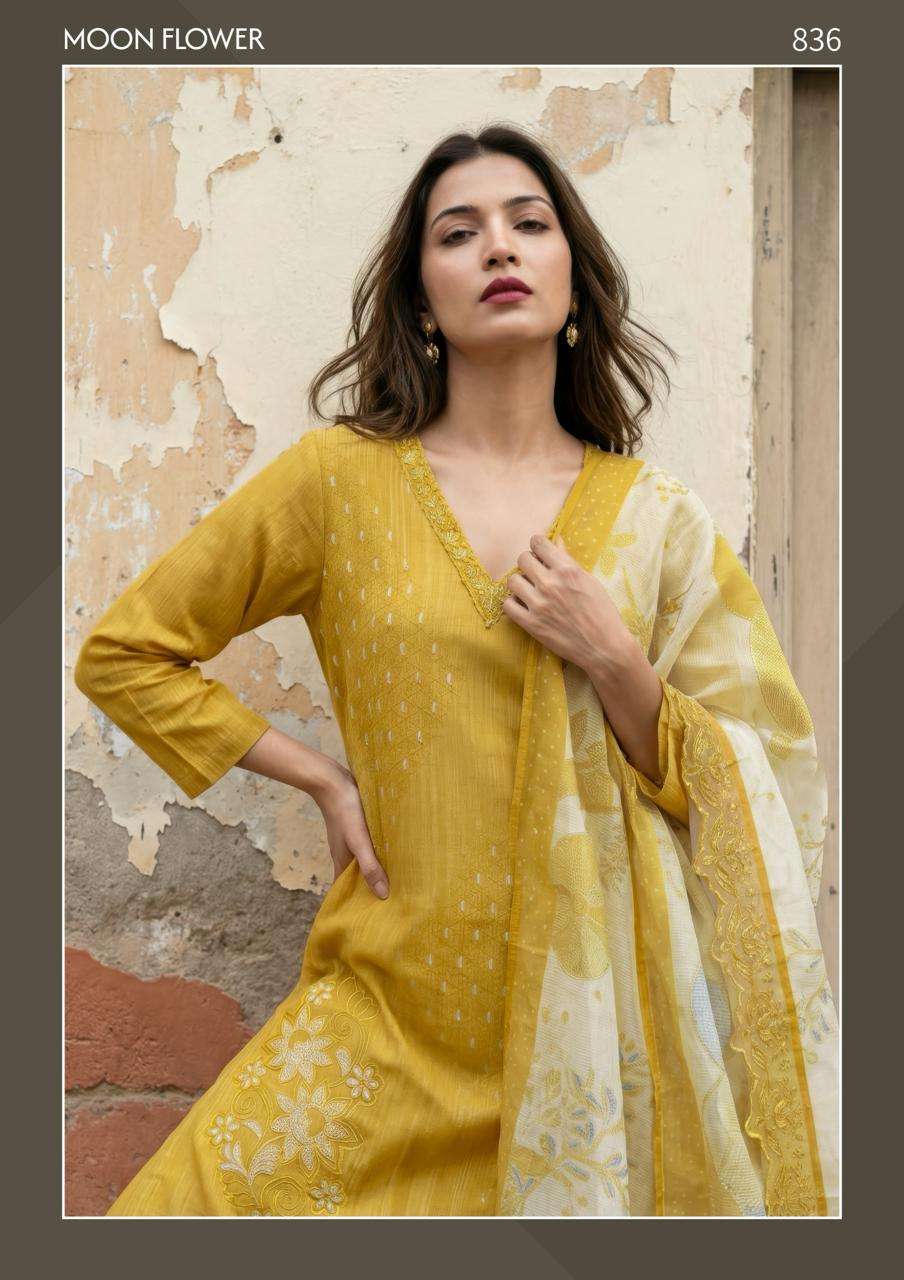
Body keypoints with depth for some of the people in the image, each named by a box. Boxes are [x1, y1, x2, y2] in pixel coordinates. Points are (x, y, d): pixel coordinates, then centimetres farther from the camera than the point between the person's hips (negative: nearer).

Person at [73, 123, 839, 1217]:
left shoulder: (654, 517, 2)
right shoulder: (341, 477, -2)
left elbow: (749, 797, 5)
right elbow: (123, 652, 4)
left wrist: (614, 662, -12)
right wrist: (322, 778, -3)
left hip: (598, 1015, 1)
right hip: (399, 1010, -1)